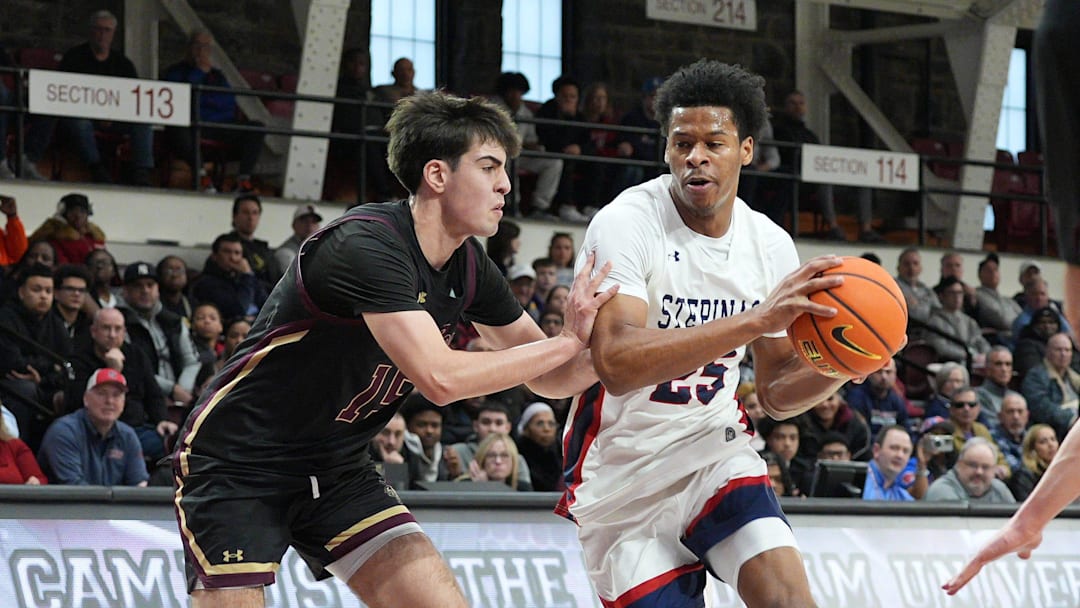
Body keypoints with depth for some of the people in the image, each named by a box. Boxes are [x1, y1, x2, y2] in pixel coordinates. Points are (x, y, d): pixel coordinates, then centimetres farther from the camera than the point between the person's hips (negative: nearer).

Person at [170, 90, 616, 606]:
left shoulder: (468, 265, 1)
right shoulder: (366, 245, -25)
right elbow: (441, 379, -35)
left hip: (336, 469, 8)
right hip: (237, 463, -8)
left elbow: (548, 377, 11)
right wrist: (569, 342, -26)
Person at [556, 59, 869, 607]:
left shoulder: (771, 245, -1)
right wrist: (757, 319, -40)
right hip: (624, 473, -3)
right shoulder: (626, 223, -19)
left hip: (713, 449, 4)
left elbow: (776, 392, 8)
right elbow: (617, 365, -34)